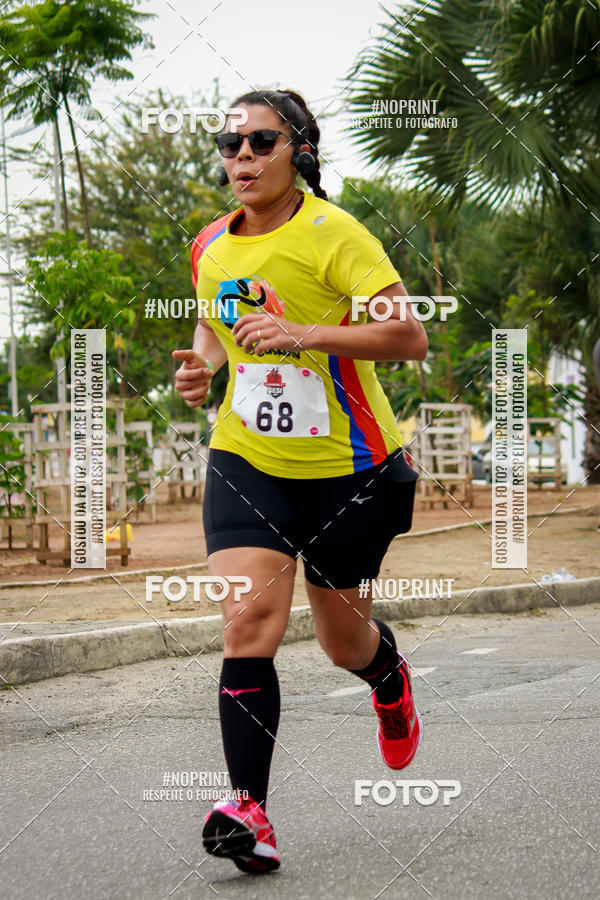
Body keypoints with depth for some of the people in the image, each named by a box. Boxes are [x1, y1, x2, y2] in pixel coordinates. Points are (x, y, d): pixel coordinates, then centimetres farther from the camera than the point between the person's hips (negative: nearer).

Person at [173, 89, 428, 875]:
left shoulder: (333, 234, -14)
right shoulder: (210, 248, 4)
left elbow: (410, 337, -21)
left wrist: (305, 334, -30)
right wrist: (203, 365, 3)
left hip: (348, 465, -3)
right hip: (246, 460, 3)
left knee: (344, 642, 10)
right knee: (248, 619, -18)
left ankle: (389, 678, 49)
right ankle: (249, 809, -20)